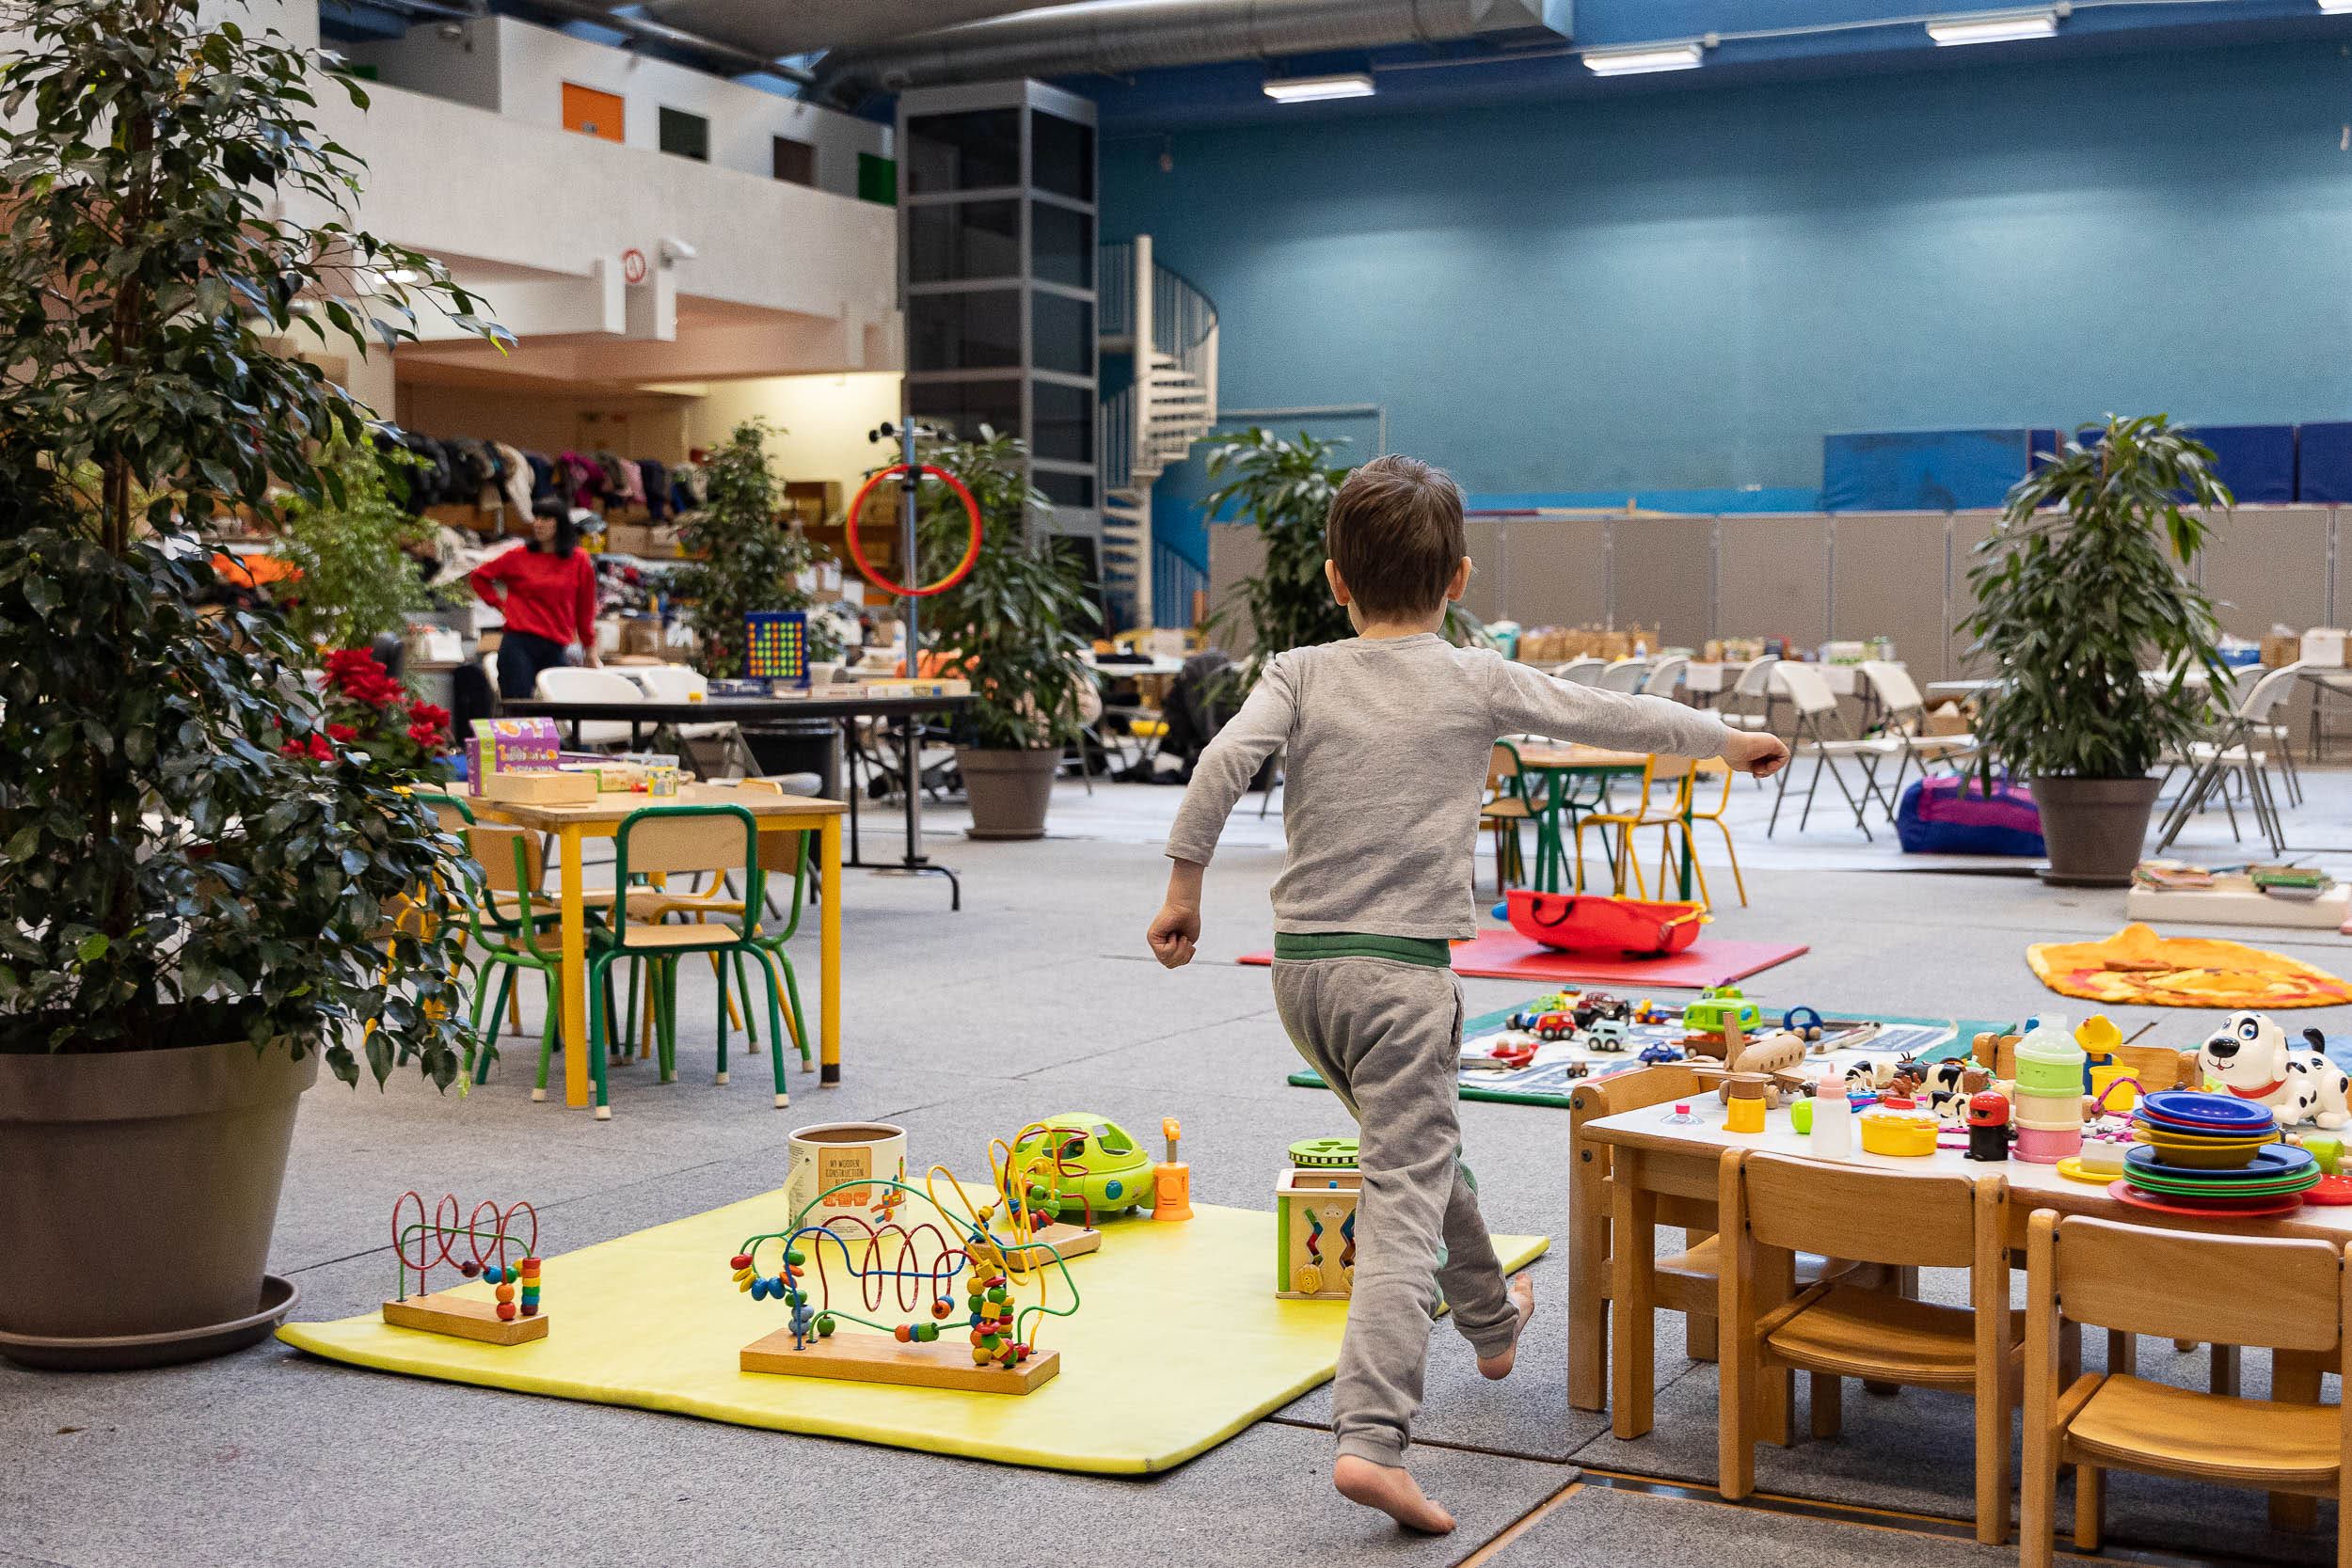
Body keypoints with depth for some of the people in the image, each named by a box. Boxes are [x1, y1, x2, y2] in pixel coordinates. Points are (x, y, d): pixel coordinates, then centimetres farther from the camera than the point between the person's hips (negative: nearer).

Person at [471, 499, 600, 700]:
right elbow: (479, 577, 17)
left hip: (557, 648, 1)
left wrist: (590, 647, 15)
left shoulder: (579, 560, 5)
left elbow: (585, 608, 12)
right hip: (519, 644, -1)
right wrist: (500, 603, 7)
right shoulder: (519, 557, 5)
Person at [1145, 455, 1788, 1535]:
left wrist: (1184, 884, -5)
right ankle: (1371, 1439, -20)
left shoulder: (1300, 673, 3)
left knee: (1420, 1147, 27)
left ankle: (1492, 1318, 49)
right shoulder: (1478, 682, -1)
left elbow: (1225, 760, -13)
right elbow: (1624, 720, 9)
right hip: (1401, 971, -4)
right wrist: (1732, 741, 24)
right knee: (1406, 1197, -7)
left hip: (1301, 967, 5)